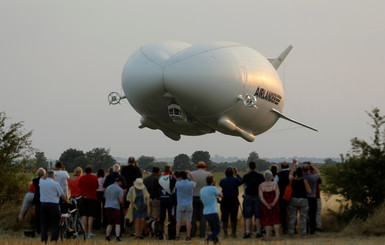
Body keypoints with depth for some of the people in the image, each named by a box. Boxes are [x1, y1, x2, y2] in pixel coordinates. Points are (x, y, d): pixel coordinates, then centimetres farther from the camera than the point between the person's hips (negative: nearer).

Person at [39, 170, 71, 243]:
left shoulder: (41, 182, 2)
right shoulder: (56, 184, -7)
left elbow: (41, 178, 29)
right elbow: (62, 195, -1)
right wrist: (67, 201, 15)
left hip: (43, 205, 4)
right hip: (54, 205, -4)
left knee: (44, 225, 9)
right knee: (55, 225, 2)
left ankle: (43, 241, 6)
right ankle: (53, 241, -5)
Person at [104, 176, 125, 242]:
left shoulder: (108, 188, 14)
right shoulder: (119, 189, -6)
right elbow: (121, 200, -11)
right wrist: (122, 205, 9)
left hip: (107, 207, 6)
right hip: (115, 207, -6)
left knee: (110, 224, 15)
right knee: (117, 224, -2)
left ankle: (107, 236, 12)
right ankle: (117, 237, -9)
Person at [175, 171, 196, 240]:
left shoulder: (178, 184, -12)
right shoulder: (191, 184, -7)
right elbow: (194, 182, 17)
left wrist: (179, 179, 10)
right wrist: (190, 175, 16)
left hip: (180, 205, -1)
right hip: (189, 205, 1)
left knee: (179, 221, 7)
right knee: (188, 221, 3)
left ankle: (177, 235, 7)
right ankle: (188, 236, 2)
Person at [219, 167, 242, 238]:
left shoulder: (222, 181, -5)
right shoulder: (236, 180, -7)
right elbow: (241, 181, 14)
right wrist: (237, 174, 23)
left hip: (225, 200, 1)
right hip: (234, 200, -1)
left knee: (224, 217, 7)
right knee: (233, 217, 6)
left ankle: (225, 233, 5)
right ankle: (233, 233, 6)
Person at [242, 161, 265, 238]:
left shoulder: (246, 176, -7)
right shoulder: (260, 176, -4)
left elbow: (242, 181, 13)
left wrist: (247, 173, 15)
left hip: (248, 197, -1)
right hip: (258, 197, 1)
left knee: (248, 216, 3)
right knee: (258, 216, 4)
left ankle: (247, 232, -5)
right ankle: (258, 232, 3)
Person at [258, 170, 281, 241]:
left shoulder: (261, 185, -5)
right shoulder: (275, 184, -4)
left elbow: (261, 196, -12)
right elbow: (277, 194, -12)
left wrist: (266, 205, -15)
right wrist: (273, 203, -15)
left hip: (265, 205, 0)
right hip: (274, 204, 0)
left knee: (266, 220, 7)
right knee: (275, 220, 7)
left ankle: (268, 236, 4)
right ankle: (277, 236, 4)